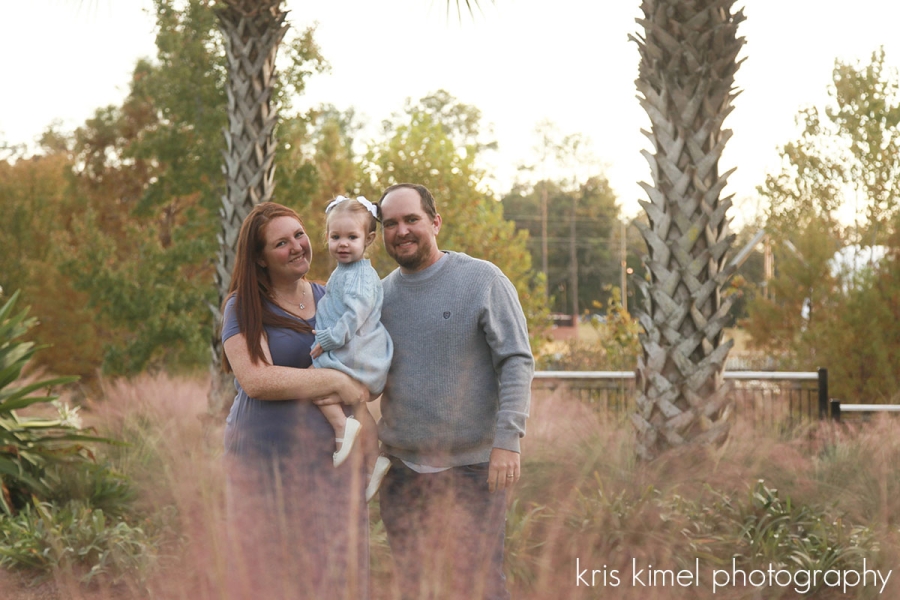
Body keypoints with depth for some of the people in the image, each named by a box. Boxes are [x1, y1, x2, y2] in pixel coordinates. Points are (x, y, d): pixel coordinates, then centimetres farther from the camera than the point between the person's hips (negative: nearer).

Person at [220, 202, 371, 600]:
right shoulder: (243, 309, -1)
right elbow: (256, 380, -16)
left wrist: (341, 398, -10)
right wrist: (335, 382, -13)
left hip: (332, 460, 4)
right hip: (265, 460, -4)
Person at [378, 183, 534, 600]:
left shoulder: (482, 280, -4)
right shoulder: (381, 293, 10)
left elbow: (517, 362, -8)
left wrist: (508, 440, -17)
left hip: (474, 466, -5)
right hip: (402, 470, 5)